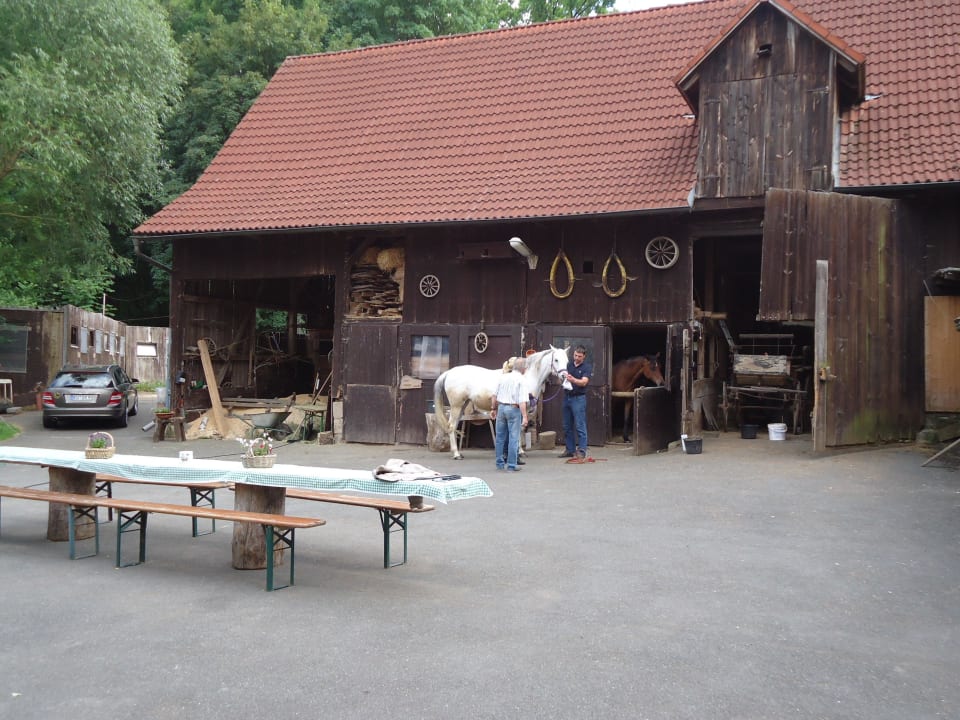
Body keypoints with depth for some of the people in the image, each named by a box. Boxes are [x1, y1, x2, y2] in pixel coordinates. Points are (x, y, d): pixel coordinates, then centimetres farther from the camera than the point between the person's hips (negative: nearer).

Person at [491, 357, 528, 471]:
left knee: (500, 436, 14)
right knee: (513, 438, 1)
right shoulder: (521, 379, -10)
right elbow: (522, 401, -18)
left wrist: (493, 409, 22)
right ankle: (511, 465, 3)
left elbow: (495, 395, 11)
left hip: (501, 407, 5)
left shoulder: (503, 377, 6)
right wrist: (524, 416, -18)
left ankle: (500, 463, 21)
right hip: (514, 409, -5)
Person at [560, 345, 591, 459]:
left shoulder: (587, 367, -5)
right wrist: (564, 378, -8)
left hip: (578, 398, -6)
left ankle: (581, 451, -2)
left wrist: (572, 379, -35)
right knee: (567, 426, 10)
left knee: (580, 426, -6)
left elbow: (584, 382, -18)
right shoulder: (569, 364, 11)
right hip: (567, 397, 6)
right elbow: (562, 378, 16)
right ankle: (570, 450, 18)